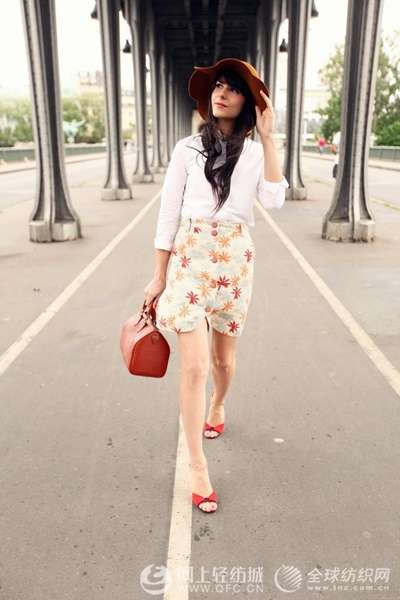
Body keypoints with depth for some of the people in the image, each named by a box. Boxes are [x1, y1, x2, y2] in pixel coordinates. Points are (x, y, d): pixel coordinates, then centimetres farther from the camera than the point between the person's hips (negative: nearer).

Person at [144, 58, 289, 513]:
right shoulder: (187, 148, 2)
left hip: (235, 260, 2)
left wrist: (267, 137, -12)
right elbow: (168, 215, 1)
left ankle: (217, 407, 49)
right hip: (190, 258, -1)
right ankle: (197, 468, 5)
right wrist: (158, 276, -1)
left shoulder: (256, 152, 6)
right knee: (194, 365, -9)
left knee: (224, 358, 15)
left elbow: (274, 201, -14)